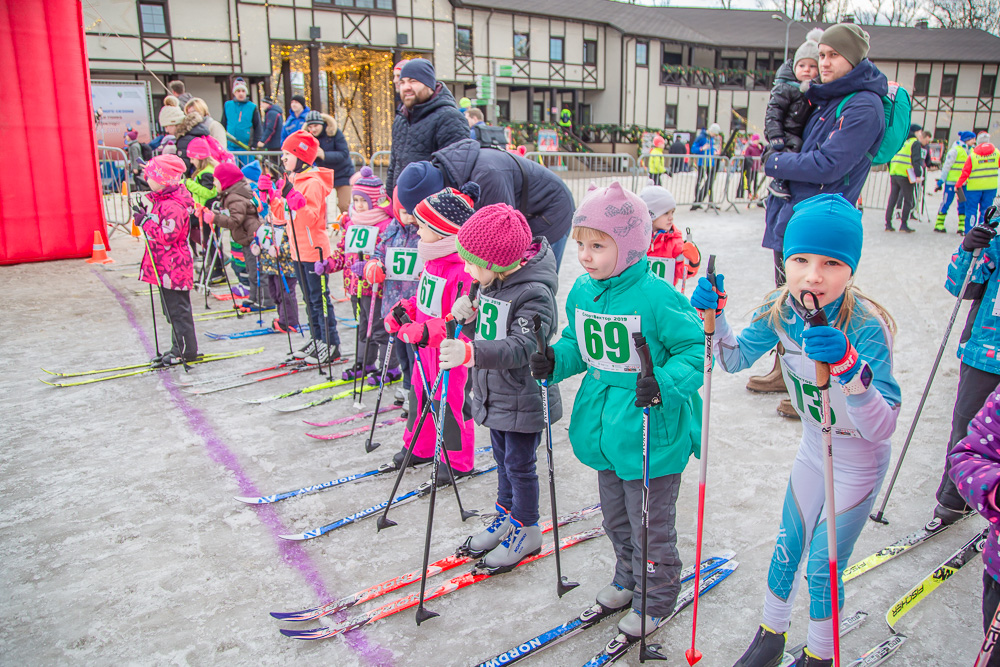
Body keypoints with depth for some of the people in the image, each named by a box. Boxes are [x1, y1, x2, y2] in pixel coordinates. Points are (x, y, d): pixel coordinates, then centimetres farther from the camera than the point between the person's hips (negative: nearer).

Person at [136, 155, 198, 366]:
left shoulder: (174, 206, -21)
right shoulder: (161, 200, 12)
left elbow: (167, 236, -26)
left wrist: (146, 222, -19)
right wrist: (145, 220, 9)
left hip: (173, 267, -11)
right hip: (165, 267, 11)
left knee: (178, 309, -2)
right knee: (171, 309, 17)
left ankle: (187, 350, 7)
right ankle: (179, 348, 26)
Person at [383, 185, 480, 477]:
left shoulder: (463, 269, -27)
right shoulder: (433, 260, 4)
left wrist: (426, 331, -35)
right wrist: (403, 311, 3)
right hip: (425, 347, 9)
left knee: (449, 404, 4)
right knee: (420, 395, 21)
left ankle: (459, 461, 24)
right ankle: (419, 447, 42)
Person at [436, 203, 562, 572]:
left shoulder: (534, 292, -26)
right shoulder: (491, 282, 1)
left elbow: (521, 347, -38)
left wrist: (471, 353, -53)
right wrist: (466, 310, -8)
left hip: (523, 400, -8)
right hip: (494, 396, 8)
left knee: (519, 464, 7)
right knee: (502, 458, 22)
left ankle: (526, 528, 28)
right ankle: (506, 517, 41)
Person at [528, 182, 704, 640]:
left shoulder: (657, 297, -22)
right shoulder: (581, 291, -1)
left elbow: (695, 348, -17)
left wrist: (665, 383, -32)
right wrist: (555, 360, -8)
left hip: (651, 432, -7)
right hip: (604, 428, 7)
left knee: (650, 525, 11)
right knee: (615, 517, 26)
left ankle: (656, 598, 35)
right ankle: (628, 578, 50)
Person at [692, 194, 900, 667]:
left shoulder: (867, 326, -32)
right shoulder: (781, 309, -16)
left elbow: (882, 427, -38)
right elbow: (735, 358, -2)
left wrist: (849, 366, -55)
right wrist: (714, 314, -20)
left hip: (860, 461, -5)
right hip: (813, 447, 5)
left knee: (823, 566, 6)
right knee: (788, 546, 18)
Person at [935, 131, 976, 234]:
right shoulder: (955, 150, -9)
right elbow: (946, 166, -9)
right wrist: (941, 181, -11)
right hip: (952, 181, -7)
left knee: (963, 204, 4)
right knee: (946, 202, -2)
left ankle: (962, 227, 8)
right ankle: (939, 225, 8)